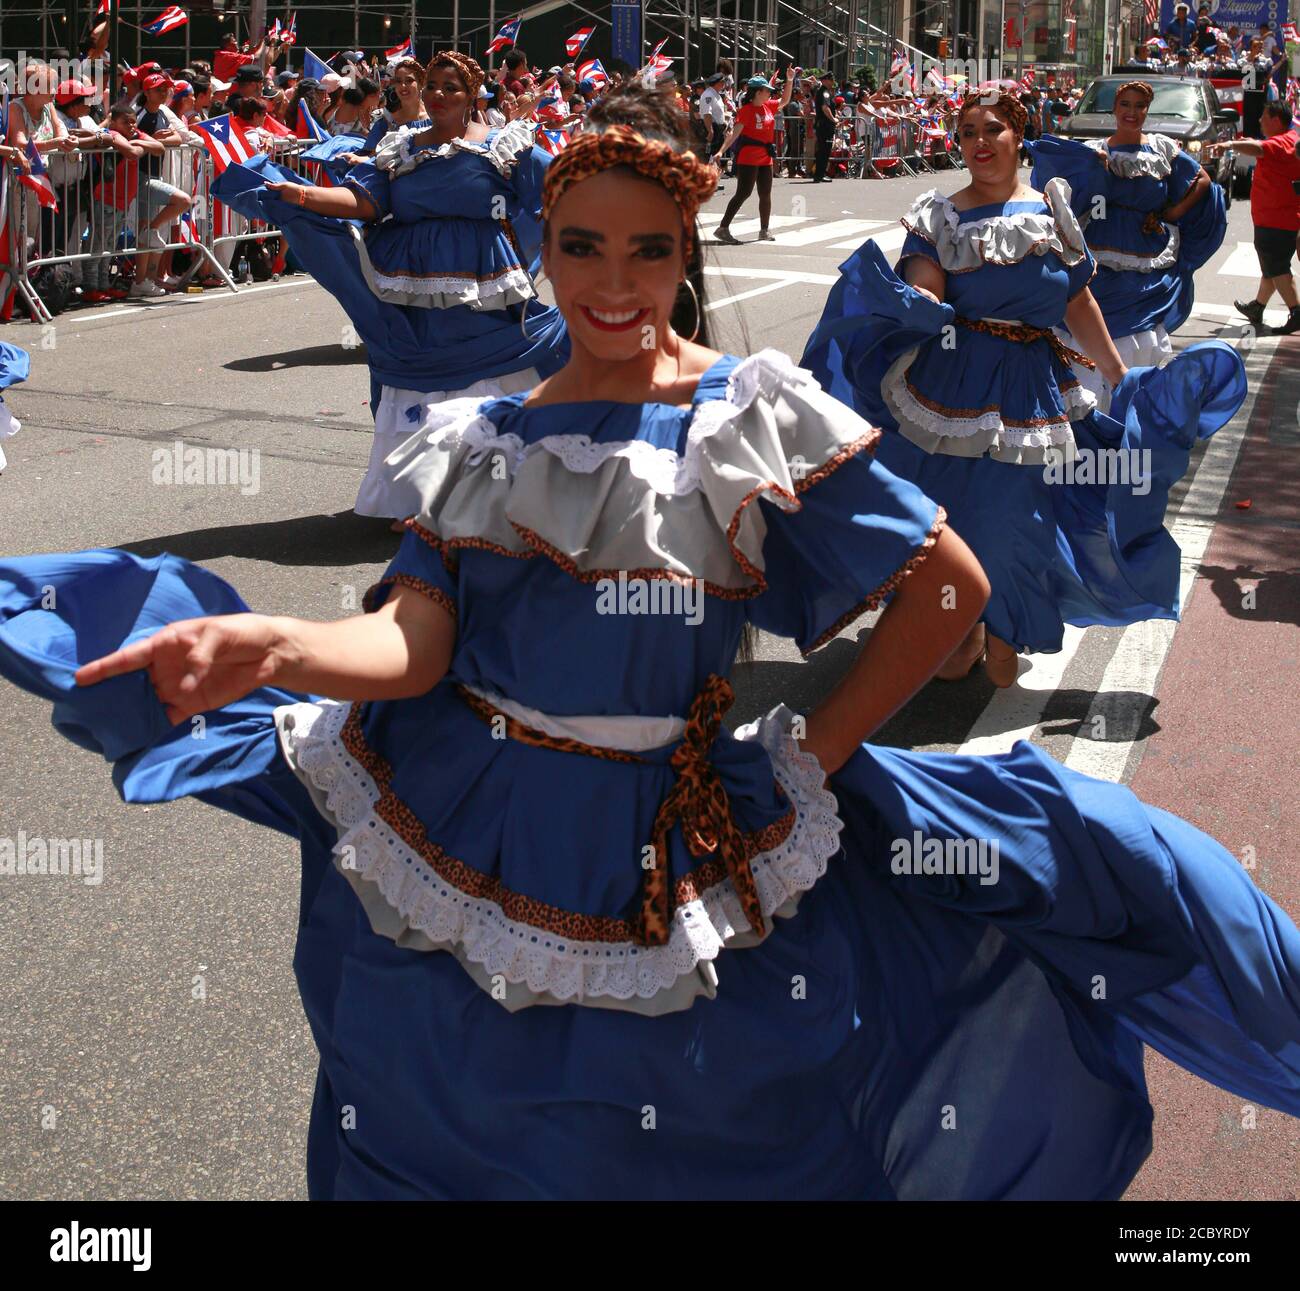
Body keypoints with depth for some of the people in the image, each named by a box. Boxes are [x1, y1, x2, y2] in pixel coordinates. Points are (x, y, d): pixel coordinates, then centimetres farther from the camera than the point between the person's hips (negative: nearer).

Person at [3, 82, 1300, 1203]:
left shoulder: (753, 417, -9)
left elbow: (949, 585, -9)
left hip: (674, 864, -4)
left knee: (683, 1142, 10)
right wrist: (274, 645, -29)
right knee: (427, 1133, 20)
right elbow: (411, 643, -8)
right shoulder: (485, 439, 3)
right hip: (464, 835, 4)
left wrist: (805, 759, -10)